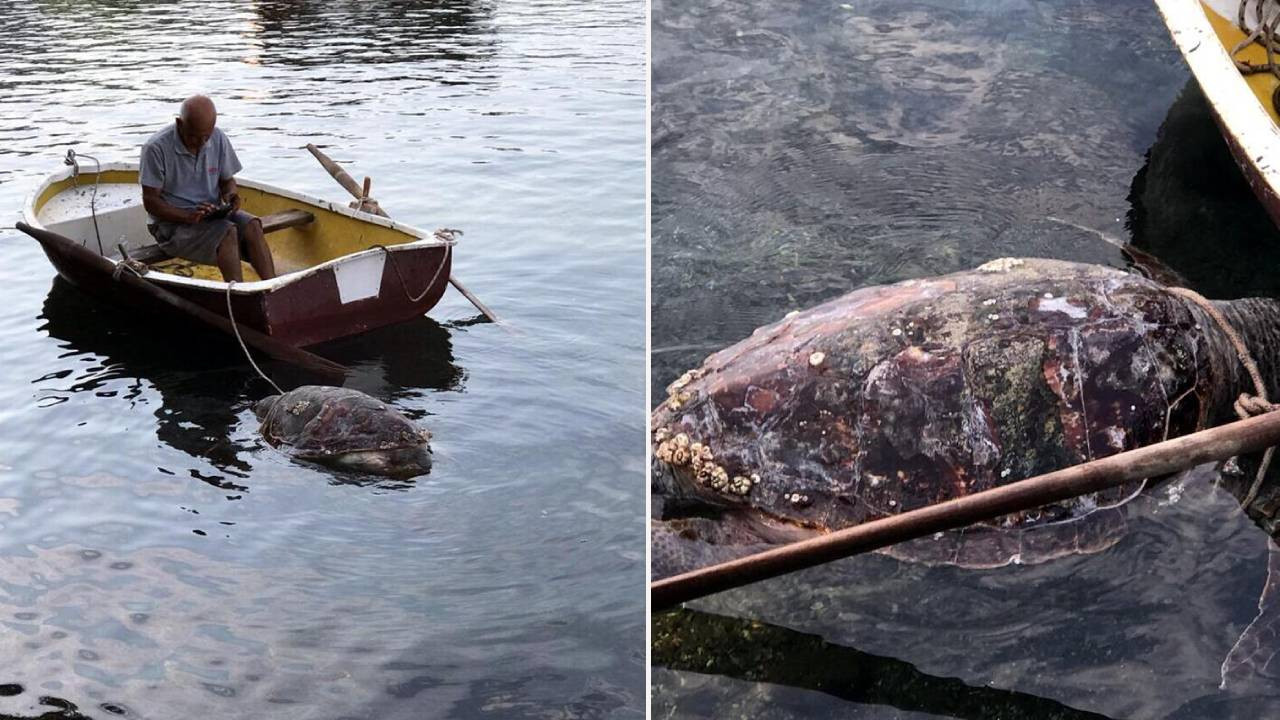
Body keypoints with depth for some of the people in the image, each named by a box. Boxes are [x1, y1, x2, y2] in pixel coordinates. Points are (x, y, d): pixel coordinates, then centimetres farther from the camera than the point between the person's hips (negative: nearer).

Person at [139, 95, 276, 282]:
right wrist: (188, 216, -26)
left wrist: (230, 195, -12)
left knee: (251, 226, -24)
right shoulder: (156, 148, -15)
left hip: (212, 214, 5)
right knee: (227, 233, -31)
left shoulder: (218, 139, 0)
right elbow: (150, 201, -12)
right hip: (171, 223, -5)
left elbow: (227, 180, 13)